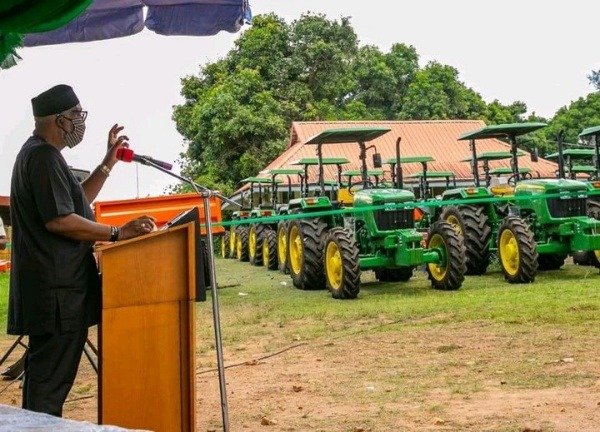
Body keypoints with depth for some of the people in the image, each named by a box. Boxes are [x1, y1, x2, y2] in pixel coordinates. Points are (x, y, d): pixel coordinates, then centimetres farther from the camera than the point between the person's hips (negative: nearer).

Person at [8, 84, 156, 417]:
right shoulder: (44, 156, -15)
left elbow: (78, 202, 25)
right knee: (50, 376, -8)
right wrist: (119, 233, -18)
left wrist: (109, 162, 18)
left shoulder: (39, 153, 19)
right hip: (56, 287, -11)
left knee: (47, 373, 16)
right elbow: (59, 220, -22)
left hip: (55, 284, 11)